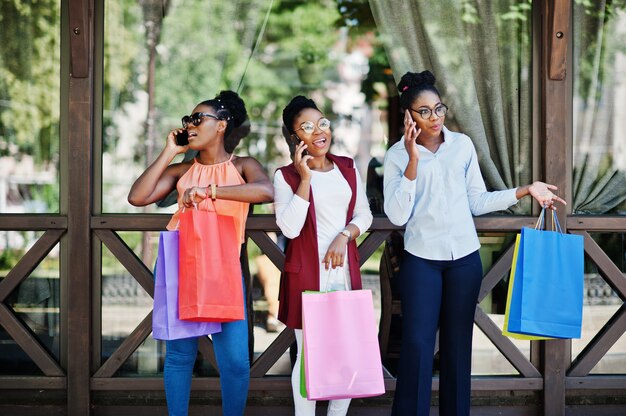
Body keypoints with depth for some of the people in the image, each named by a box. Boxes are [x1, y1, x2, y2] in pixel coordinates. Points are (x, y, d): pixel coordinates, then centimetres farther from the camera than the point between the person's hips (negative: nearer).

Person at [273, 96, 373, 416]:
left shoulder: (348, 168, 9)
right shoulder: (286, 175, -4)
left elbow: (364, 215, 10)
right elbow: (290, 228, -14)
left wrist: (344, 235, -9)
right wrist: (305, 179, -17)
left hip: (344, 270, 4)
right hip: (306, 273, -4)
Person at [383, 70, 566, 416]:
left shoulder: (462, 145, 3)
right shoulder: (397, 155, -5)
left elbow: (477, 202, 7)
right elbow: (397, 215, -14)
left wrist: (525, 191, -1)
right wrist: (413, 161, -20)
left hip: (464, 257, 3)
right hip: (421, 259, -3)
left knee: (458, 342, 10)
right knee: (418, 344, -6)